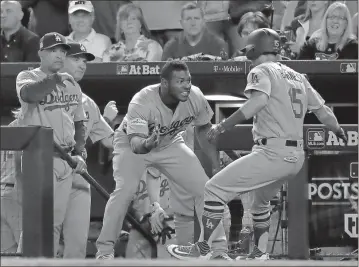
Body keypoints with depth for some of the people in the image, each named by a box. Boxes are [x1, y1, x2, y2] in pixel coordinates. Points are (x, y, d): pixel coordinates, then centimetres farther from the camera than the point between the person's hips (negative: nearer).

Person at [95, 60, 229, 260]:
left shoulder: (195, 97, -23)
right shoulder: (142, 103, -36)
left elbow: (204, 131, -5)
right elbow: (135, 142, -43)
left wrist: (218, 168, -5)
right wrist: (147, 144, -67)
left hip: (170, 145, 4)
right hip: (133, 143, -4)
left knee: (205, 188, -4)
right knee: (125, 190, -26)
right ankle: (105, 249, -14)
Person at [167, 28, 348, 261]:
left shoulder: (261, 71, -3)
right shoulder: (298, 77, 18)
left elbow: (259, 100, -23)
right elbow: (323, 111, 19)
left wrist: (222, 127, -26)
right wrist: (340, 132, 39)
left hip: (273, 153, -8)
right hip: (297, 157, 8)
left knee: (215, 189, -5)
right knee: (261, 200, 32)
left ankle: (202, 249, -8)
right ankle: (259, 254, 31)